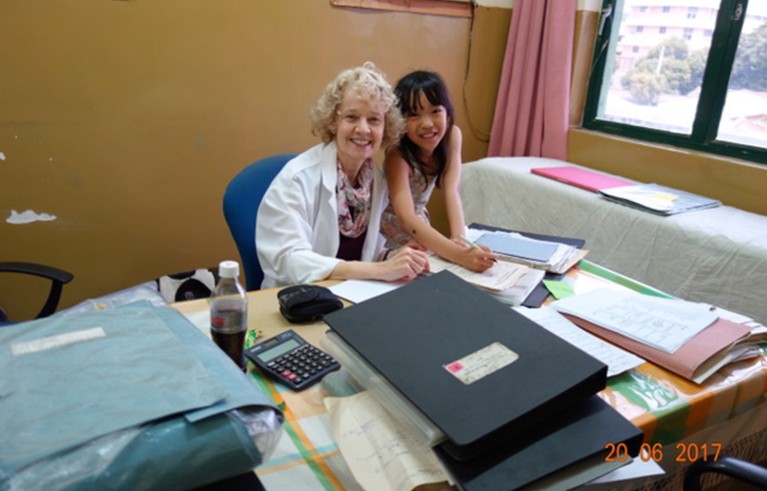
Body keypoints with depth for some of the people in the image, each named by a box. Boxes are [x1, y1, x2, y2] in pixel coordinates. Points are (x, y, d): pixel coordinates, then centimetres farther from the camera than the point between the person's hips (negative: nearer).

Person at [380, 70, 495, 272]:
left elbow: (451, 190, -20)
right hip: (386, 240, -5)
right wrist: (458, 254, -49)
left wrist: (459, 238, -37)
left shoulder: (452, 135, -13)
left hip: (418, 233, 5)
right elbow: (406, 218, -37)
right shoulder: (397, 154, -27)